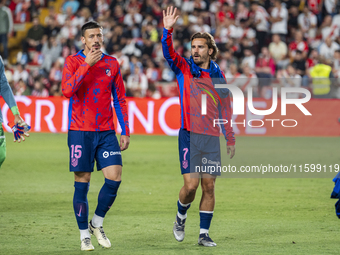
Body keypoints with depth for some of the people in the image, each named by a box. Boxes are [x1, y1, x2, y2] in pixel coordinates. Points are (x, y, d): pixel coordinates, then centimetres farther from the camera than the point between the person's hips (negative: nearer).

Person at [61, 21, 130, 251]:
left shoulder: (112, 63, 9)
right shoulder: (73, 62, -1)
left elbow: (120, 99, 13)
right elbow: (67, 90, -18)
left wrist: (125, 131, 9)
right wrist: (87, 64, -21)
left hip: (106, 132, 3)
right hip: (80, 132, -3)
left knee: (114, 178, -7)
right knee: (82, 183, -1)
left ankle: (97, 224, 14)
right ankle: (85, 235, 9)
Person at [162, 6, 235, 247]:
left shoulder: (218, 75, 12)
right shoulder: (184, 68, 4)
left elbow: (225, 108, 17)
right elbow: (169, 53, -15)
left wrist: (230, 138, 16)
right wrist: (168, 30, -32)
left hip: (212, 137, 3)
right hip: (190, 136, -3)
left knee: (209, 186, 2)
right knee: (191, 184, -10)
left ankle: (204, 234, 9)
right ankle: (181, 218, 18)